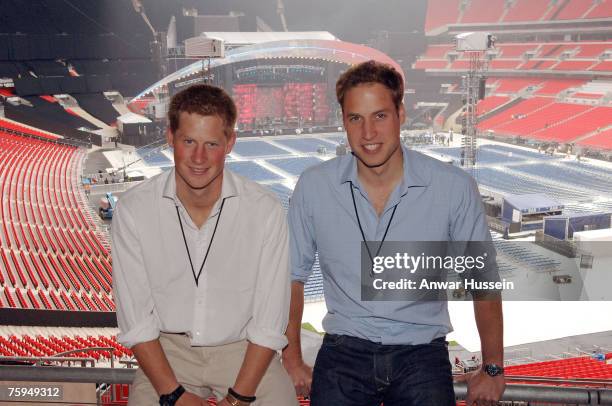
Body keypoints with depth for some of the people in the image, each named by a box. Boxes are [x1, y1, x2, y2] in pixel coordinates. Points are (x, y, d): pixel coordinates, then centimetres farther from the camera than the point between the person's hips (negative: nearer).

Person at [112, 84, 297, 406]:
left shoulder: (266, 210, -10)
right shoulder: (132, 210, -8)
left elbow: (269, 321, -7)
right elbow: (135, 319, -5)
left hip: (244, 349, 0)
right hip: (167, 349, 1)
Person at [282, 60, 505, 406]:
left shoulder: (456, 188, -7)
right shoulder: (313, 187, -4)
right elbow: (293, 276, 7)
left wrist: (493, 369, 8)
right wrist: (292, 362, 7)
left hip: (422, 353, 0)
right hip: (344, 351, 1)